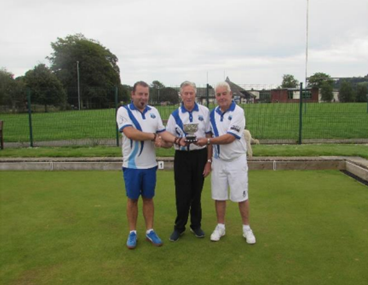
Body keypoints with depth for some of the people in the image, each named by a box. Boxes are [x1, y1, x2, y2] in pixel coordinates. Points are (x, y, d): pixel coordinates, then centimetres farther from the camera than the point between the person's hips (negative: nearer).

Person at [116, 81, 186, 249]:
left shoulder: (153, 111, 8)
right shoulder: (123, 111, -7)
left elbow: (162, 132, 4)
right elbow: (130, 133, -21)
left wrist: (177, 140, -14)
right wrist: (153, 137, -14)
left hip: (150, 165, 4)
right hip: (131, 165, -3)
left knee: (148, 198, 12)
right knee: (132, 199, 8)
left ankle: (150, 231, 24)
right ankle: (132, 232, 22)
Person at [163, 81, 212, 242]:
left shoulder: (204, 112, -2)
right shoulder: (175, 115, 0)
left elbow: (209, 137, 0)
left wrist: (209, 161, -2)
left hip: (200, 155, 0)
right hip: (182, 157, 0)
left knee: (196, 193, 13)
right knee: (182, 194, 5)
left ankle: (196, 225, 30)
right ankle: (179, 227, 24)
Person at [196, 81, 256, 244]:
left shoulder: (238, 112, -13)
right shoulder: (213, 114, 5)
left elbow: (229, 138, -21)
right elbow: (211, 137, 10)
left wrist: (207, 141, -19)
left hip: (237, 160, -4)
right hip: (218, 161, 5)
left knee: (241, 196, 2)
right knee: (219, 196, 9)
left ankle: (246, 228, 19)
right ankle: (220, 227, 24)